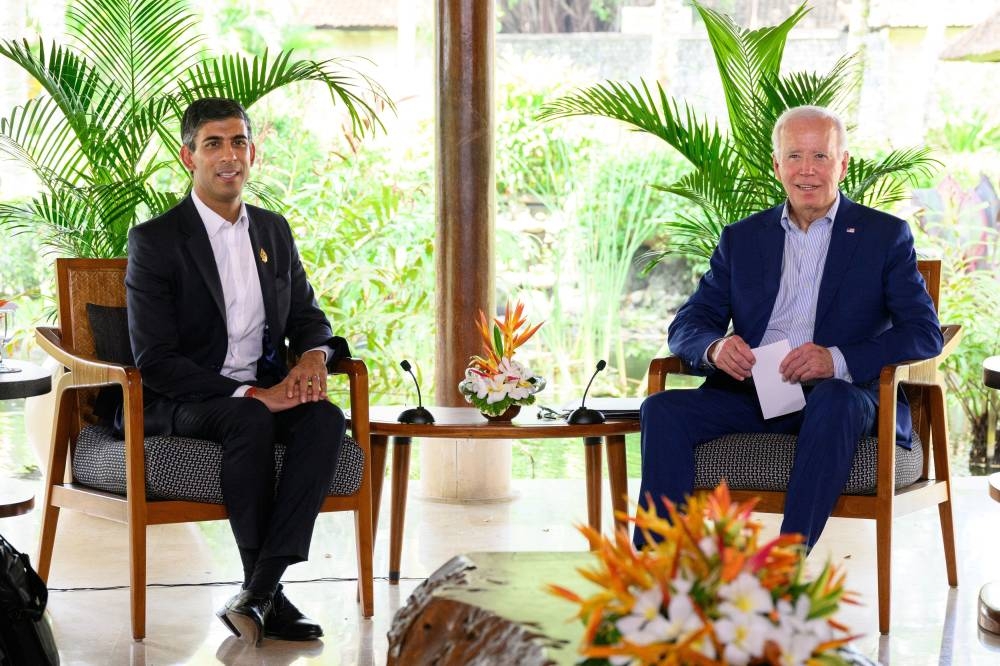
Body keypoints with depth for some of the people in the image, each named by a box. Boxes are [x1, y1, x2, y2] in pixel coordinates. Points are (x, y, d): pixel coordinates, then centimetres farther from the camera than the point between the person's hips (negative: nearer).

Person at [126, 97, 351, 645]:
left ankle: (256, 596, -31)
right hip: (178, 405, -5)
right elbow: (154, 361, -15)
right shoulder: (155, 240, -8)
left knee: (326, 417, -26)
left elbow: (307, 316, 17)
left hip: (263, 396, 5)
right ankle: (269, 594, -24)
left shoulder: (274, 230, 12)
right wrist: (250, 394, -23)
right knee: (250, 421, -36)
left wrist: (315, 354, -10)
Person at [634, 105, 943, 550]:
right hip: (752, 394, 3)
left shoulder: (885, 236, 9)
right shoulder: (741, 239, 18)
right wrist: (715, 348, -14)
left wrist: (837, 360, -20)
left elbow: (924, 333, -2)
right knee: (662, 410, -22)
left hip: (841, 396, -3)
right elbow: (687, 325, 13)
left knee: (833, 400, -37)